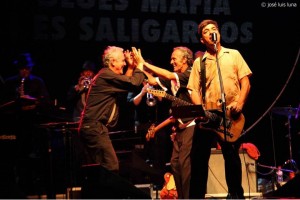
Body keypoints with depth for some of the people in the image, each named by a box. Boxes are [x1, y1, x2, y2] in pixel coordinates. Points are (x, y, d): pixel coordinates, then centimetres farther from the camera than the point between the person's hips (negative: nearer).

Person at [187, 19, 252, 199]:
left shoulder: (233, 55, 11)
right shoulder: (199, 62, 12)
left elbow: (245, 82, 5)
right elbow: (194, 89, 6)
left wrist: (239, 103, -11)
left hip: (230, 116, -1)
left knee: (232, 156, 1)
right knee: (199, 157, -2)